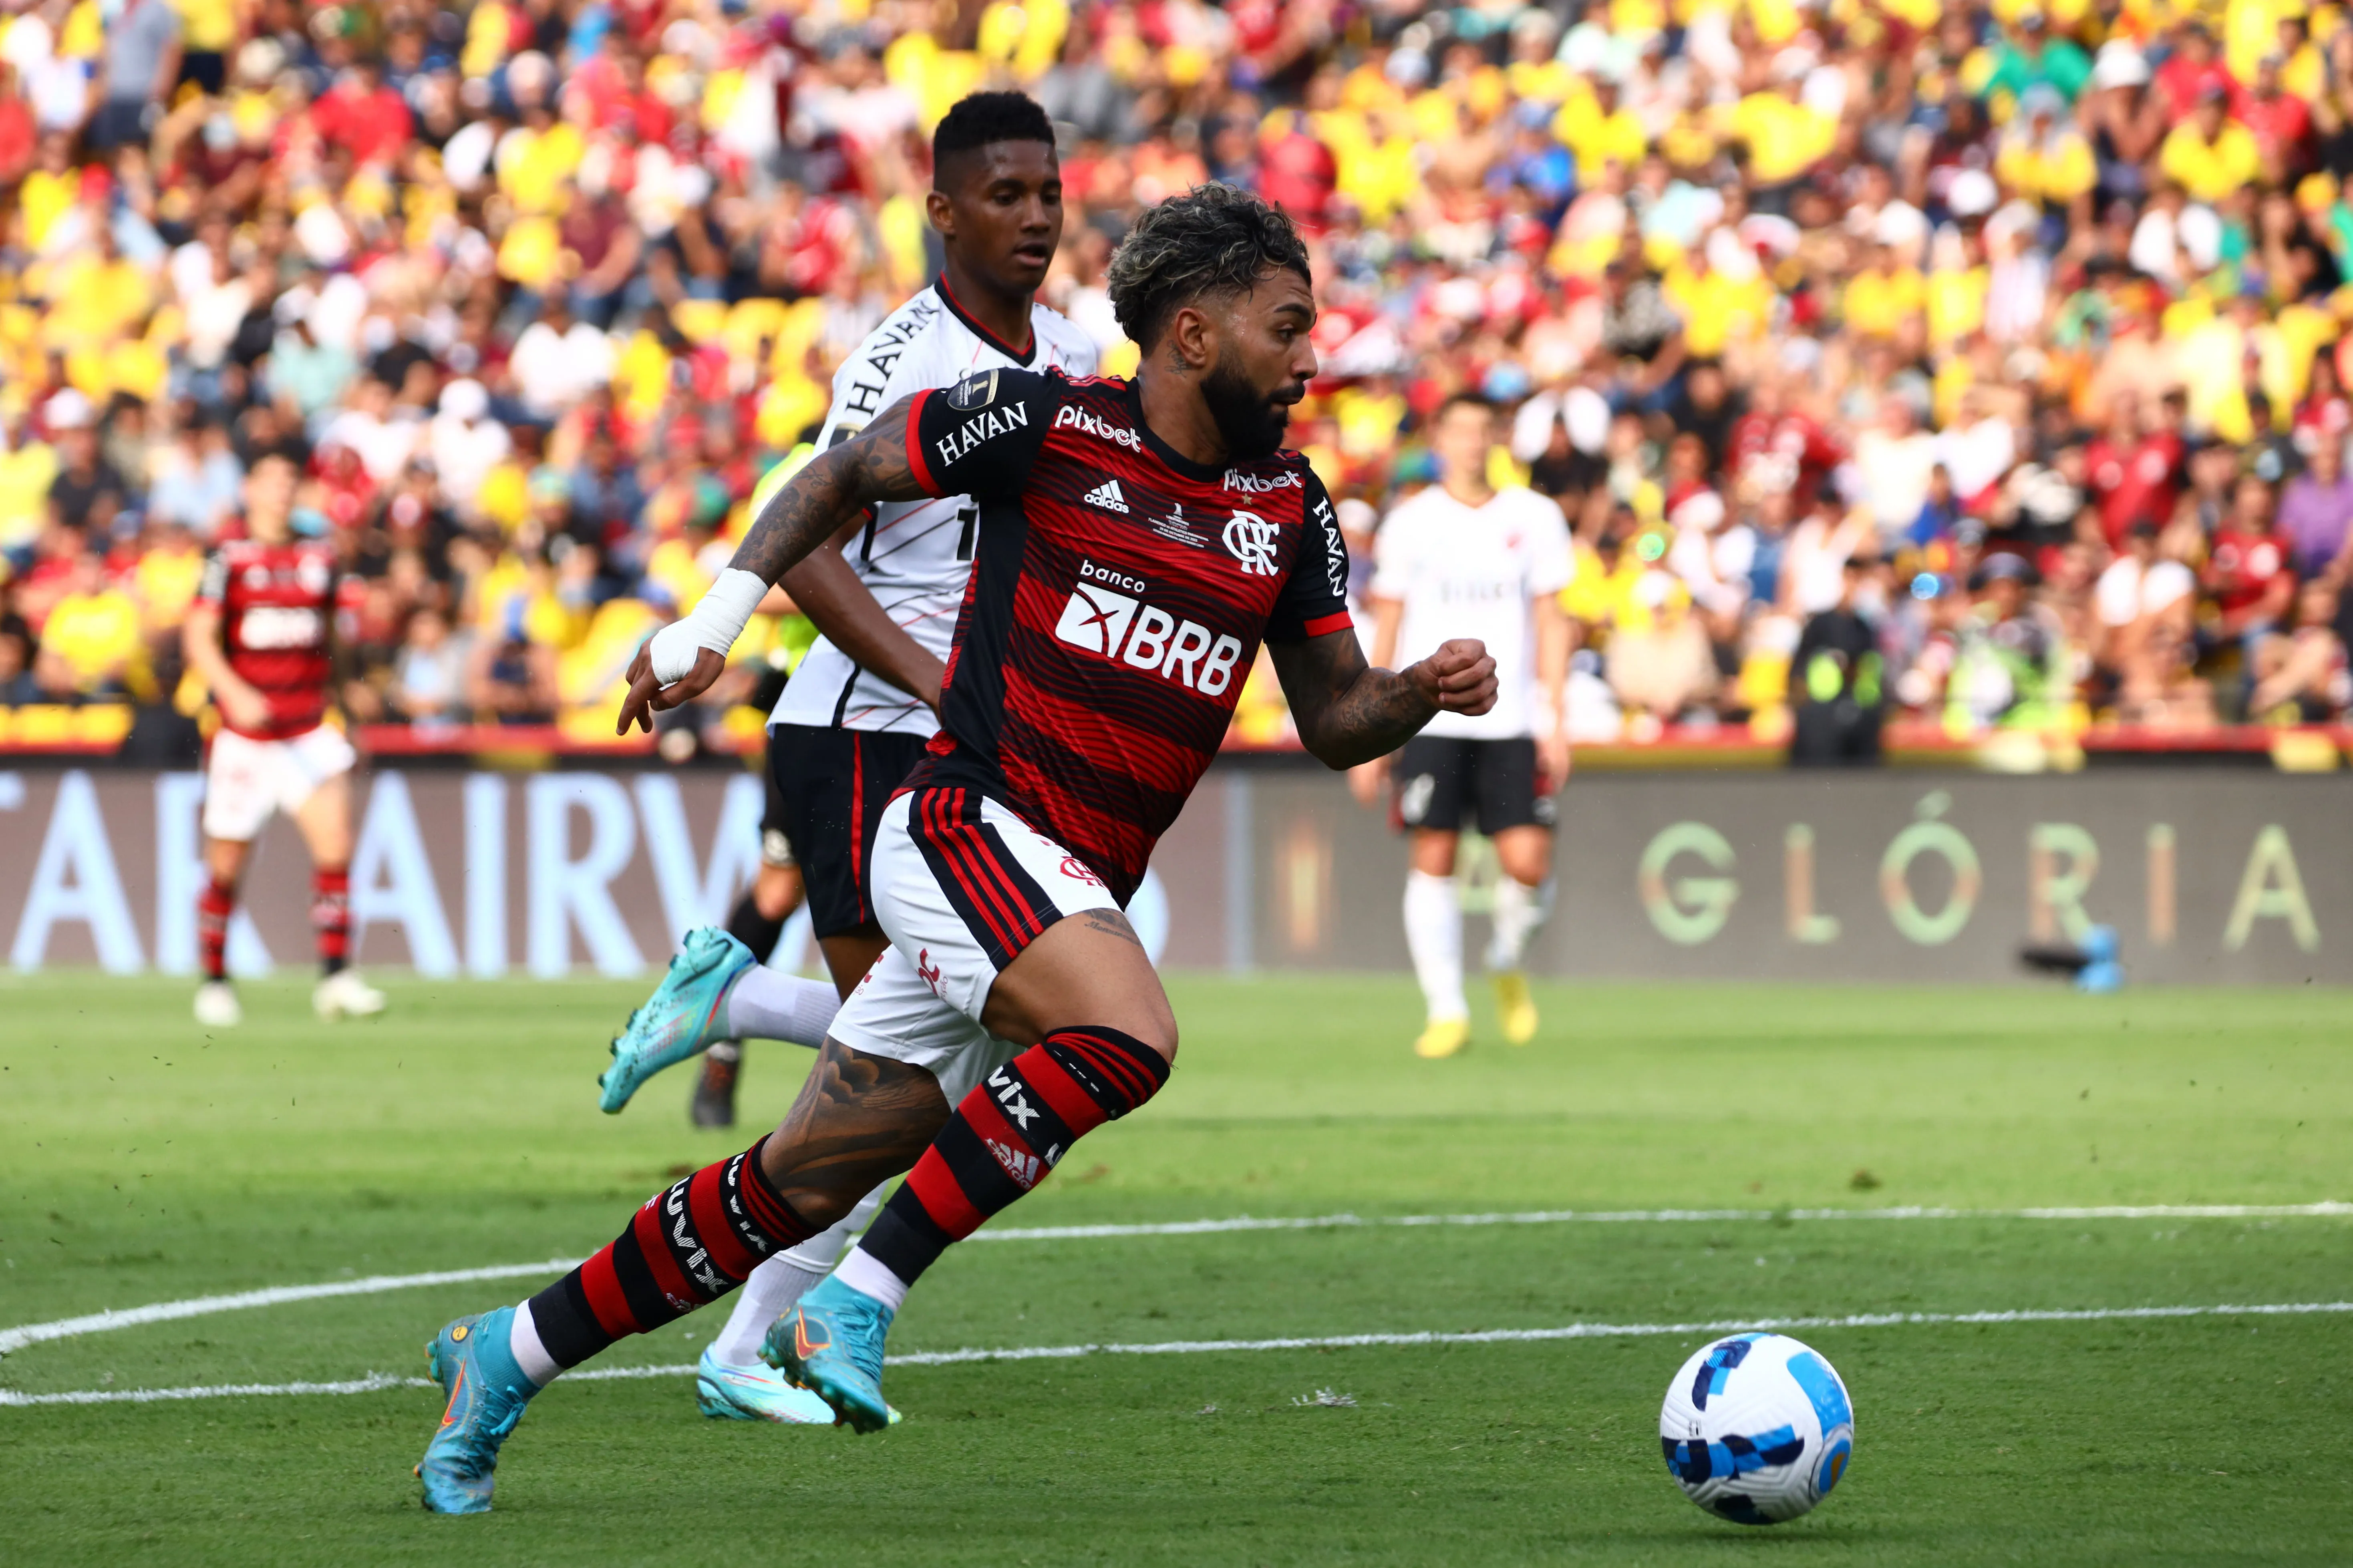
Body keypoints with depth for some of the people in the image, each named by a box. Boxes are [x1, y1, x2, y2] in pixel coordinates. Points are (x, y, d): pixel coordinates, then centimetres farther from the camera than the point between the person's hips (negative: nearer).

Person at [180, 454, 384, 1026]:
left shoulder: (320, 558, 9)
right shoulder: (230, 560, -4)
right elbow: (198, 637, -12)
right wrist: (235, 694, -26)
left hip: (308, 732, 3)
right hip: (245, 737, -3)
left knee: (335, 843, -15)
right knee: (227, 867, 4)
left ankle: (336, 978, -14)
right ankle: (214, 981, 21)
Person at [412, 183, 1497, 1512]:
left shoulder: (1290, 509, 10)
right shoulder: (1043, 422, -7)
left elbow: (1335, 720, 14)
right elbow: (848, 475, 6)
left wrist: (1425, 693, -7)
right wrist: (721, 613, -1)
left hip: (1074, 891, 6)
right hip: (968, 825, -6)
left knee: (803, 1183, 8)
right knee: (1128, 1038, -33)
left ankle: (508, 1358, 21)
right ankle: (857, 1306, -24)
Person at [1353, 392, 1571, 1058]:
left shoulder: (1534, 518, 7)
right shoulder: (1411, 522, 6)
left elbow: (1550, 621, 8)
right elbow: (1385, 628, 10)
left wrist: (1556, 717, -1)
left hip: (1510, 721, 0)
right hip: (1430, 721, 0)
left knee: (1528, 863, -9)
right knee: (1433, 858, -7)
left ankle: (1509, 961, 22)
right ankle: (1446, 1010, -1)